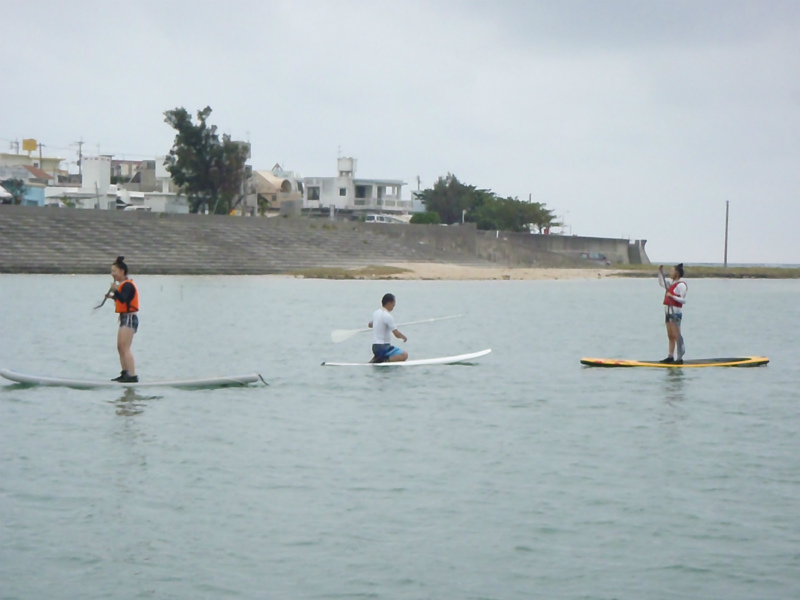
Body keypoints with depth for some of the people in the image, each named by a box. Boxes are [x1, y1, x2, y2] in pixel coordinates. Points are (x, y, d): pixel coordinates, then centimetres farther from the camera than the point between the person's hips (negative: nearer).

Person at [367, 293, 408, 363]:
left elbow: (370, 325, 29)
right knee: (404, 355, -13)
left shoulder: (376, 313, 7)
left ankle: (375, 359, 11)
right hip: (383, 347, -8)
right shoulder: (388, 316, -18)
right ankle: (384, 360, -24)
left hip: (375, 346, 8)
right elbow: (397, 334, -18)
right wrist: (404, 337, 3)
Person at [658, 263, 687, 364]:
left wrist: (672, 296, -27)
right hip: (668, 310, 9)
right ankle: (670, 356, 13)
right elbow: (661, 283, 34)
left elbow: (683, 300, -18)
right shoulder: (671, 283, 15)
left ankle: (680, 358, -11)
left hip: (676, 312, -9)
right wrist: (660, 272, 23)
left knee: (676, 336, -10)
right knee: (670, 336, 10)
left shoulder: (681, 285, -11)